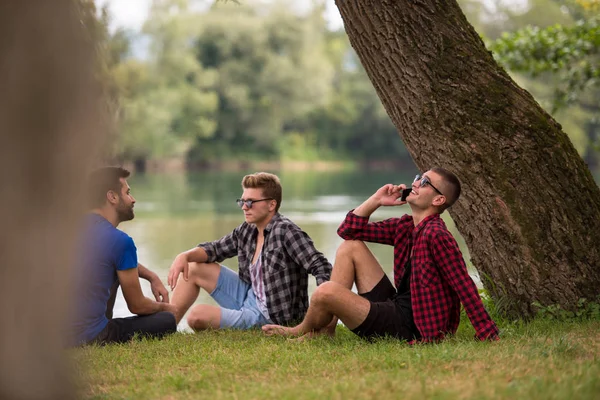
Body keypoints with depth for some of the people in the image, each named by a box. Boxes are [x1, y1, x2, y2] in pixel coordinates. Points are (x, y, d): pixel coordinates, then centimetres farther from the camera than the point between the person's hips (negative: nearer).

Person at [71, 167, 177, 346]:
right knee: (167, 321, 9)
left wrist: (152, 276, 16)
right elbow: (137, 305, -3)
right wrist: (164, 307, 17)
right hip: (90, 336, -6)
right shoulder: (120, 241, -15)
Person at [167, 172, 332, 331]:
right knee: (194, 268, 10)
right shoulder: (247, 231, 2)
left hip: (269, 316, -8)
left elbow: (321, 267, -30)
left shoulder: (286, 232, -22)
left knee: (197, 315, -19)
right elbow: (215, 248, 16)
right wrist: (185, 256, -5)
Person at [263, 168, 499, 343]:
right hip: (395, 305, 10)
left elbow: (464, 285, -23)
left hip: (408, 327, -10)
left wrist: (488, 335, -26)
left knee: (326, 291, -23)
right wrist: (376, 200, 2)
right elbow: (348, 230, 14)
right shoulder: (405, 227, 10)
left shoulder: (436, 235, -19)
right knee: (350, 247, 11)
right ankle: (326, 327, 5)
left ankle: (305, 331, 13)